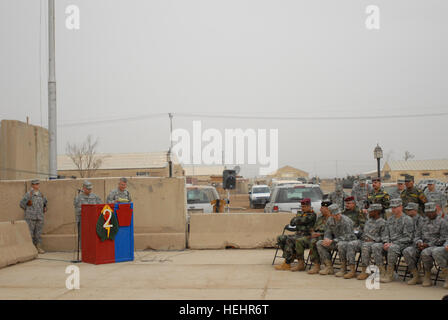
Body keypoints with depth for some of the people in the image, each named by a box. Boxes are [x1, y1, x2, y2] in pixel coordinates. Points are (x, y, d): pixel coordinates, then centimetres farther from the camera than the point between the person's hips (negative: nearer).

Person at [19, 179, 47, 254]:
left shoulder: (41, 194, 9)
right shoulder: (28, 194, -6)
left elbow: (45, 202, 28)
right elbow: (22, 204, -5)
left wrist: (43, 210, 18)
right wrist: (28, 211, 1)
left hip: (39, 218, 4)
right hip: (30, 217, -4)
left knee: (39, 233, 6)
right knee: (30, 233, -2)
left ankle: (39, 248, 11)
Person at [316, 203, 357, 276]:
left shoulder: (346, 221, -20)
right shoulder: (330, 220, 1)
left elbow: (346, 237, -23)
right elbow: (328, 233, 8)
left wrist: (332, 241, -27)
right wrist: (327, 239, -17)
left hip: (349, 241, -7)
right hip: (336, 241, 7)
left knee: (341, 244, -41)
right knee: (319, 243, -9)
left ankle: (343, 268, -23)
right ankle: (329, 267, -8)